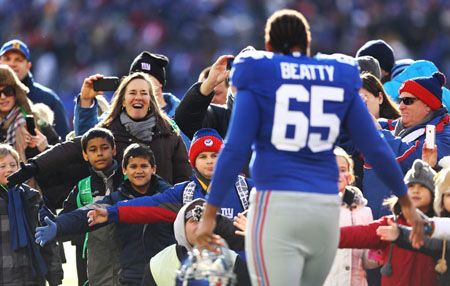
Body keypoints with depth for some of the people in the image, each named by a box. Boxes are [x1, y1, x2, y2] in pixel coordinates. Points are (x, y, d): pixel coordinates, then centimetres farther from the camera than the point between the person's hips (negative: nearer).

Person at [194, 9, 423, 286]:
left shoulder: (257, 76, 1)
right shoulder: (340, 79, 11)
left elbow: (235, 151, -6)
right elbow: (375, 148, 10)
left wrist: (210, 214, -4)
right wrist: (406, 202, 21)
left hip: (277, 204, -4)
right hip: (326, 210, 4)